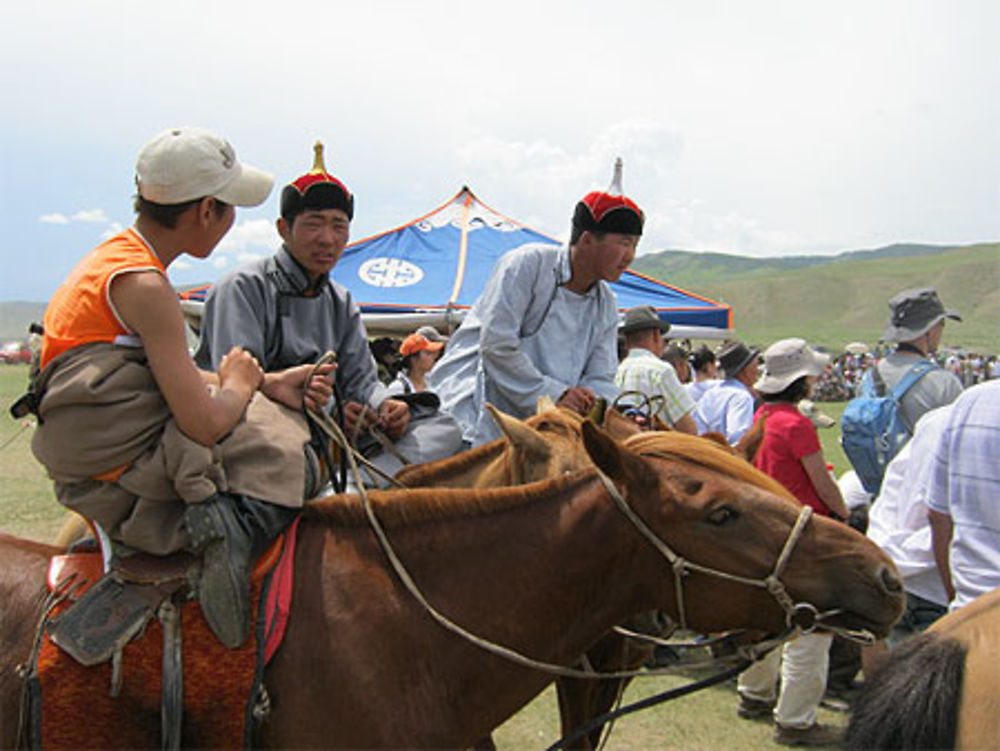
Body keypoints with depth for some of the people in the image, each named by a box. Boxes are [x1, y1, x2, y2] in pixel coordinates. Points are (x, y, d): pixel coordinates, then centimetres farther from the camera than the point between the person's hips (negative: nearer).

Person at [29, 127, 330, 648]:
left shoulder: (115, 258, 10)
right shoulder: (143, 285, -21)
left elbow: (174, 380, 15)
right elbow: (204, 423, -24)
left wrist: (267, 384, 5)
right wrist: (239, 384, -2)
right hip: (129, 485, -10)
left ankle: (222, 524, 1)